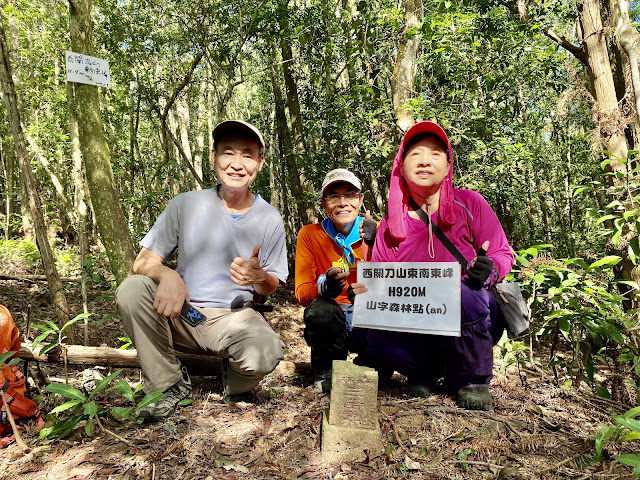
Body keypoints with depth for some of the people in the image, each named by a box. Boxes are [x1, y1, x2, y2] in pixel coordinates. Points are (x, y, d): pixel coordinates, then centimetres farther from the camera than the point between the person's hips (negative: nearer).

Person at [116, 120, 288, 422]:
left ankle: (235, 384, 8)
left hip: (234, 318, -1)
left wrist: (259, 278, -22)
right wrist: (167, 275, -30)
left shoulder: (269, 220, -3)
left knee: (265, 354, -32)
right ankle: (168, 385, -5)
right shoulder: (186, 204, -5)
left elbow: (270, 288, 3)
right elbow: (143, 262, -6)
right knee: (131, 289, -26)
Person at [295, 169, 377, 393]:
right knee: (320, 309, -34)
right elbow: (301, 293, -10)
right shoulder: (310, 234, -4)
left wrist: (375, 246, -25)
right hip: (331, 323, -1)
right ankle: (326, 374, -3)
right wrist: (325, 286, -33)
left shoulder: (375, 231, -2)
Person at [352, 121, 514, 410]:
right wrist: (369, 291, -18)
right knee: (377, 340, -27)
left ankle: (473, 378, -7)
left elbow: (504, 255, -1)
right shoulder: (391, 225, 2)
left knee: (459, 291, -36)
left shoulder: (469, 204, -4)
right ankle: (429, 370, 6)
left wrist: (488, 270, -24)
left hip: (472, 317, -1)